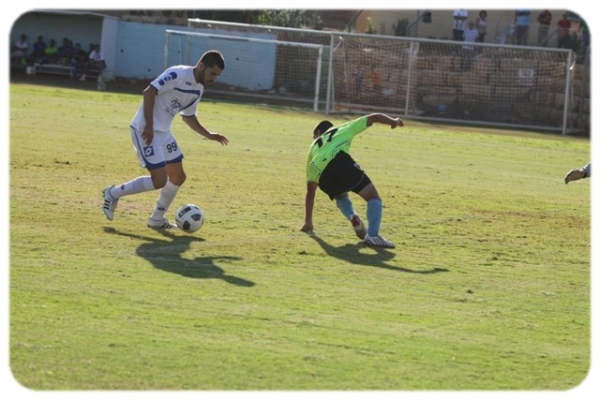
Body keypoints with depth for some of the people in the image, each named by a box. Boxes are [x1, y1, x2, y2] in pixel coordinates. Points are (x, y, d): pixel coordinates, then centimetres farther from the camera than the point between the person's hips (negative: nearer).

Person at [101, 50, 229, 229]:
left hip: (163, 132, 10)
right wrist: (149, 125, -27)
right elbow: (149, 91, -24)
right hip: (145, 130, -9)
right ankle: (113, 193, 4)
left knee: (178, 177, 10)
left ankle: (157, 219, 24)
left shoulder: (198, 89, 10)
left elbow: (188, 116, 23)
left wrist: (208, 135, 13)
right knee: (159, 181, -13)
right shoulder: (178, 74, -19)